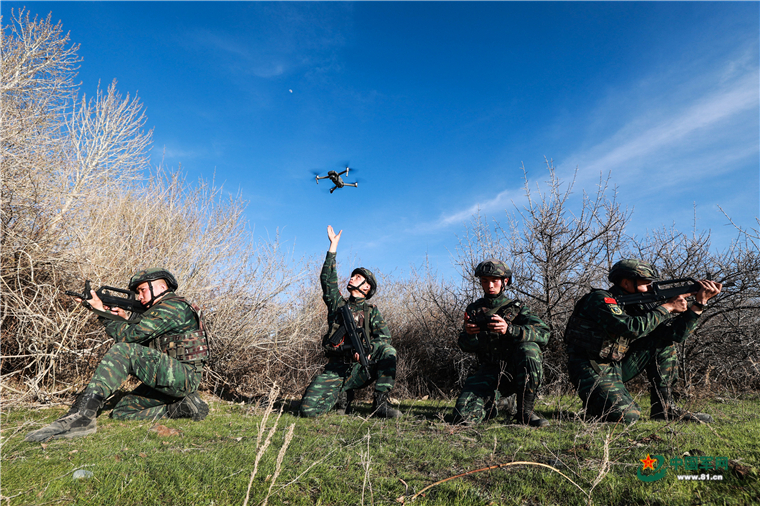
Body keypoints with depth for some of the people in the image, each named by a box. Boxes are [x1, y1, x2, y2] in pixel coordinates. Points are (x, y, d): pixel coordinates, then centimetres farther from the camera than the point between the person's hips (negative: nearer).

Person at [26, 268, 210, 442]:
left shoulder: (173, 307, -12)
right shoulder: (160, 310, 24)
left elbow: (130, 335, -15)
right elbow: (142, 339, 21)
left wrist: (103, 311, -2)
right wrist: (125, 319, 9)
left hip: (183, 376, -10)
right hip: (170, 382, 10)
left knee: (124, 351, -23)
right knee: (121, 412, 8)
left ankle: (82, 414, -28)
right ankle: (185, 407, 1)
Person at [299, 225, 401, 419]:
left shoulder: (372, 311, 10)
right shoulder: (338, 303, 15)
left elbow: (384, 336, -4)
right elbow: (327, 279, 4)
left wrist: (368, 349, -26)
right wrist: (333, 245, 4)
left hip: (360, 368, -1)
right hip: (335, 369, 1)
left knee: (388, 351, -28)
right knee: (307, 409, -15)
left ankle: (381, 404, -18)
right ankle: (343, 395, 13)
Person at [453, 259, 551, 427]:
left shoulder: (517, 308, 2)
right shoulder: (474, 309, 11)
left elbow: (543, 334, -15)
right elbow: (465, 346, 11)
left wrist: (509, 329, -32)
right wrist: (469, 334, -14)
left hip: (517, 370, -1)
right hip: (489, 373, 1)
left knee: (529, 348, -33)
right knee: (463, 415, -20)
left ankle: (525, 412, -16)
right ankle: (490, 408, 17)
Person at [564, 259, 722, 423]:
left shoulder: (634, 307, 8)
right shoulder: (600, 299, -15)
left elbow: (676, 334, 4)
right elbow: (633, 328, -30)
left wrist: (700, 302, -1)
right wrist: (667, 307, -17)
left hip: (618, 367, 8)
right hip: (591, 371, -8)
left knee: (665, 341, 5)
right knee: (627, 416, -30)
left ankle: (664, 408, 7)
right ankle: (595, 403, 6)